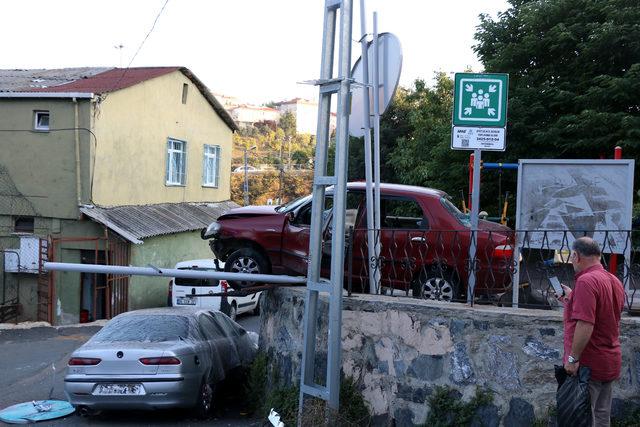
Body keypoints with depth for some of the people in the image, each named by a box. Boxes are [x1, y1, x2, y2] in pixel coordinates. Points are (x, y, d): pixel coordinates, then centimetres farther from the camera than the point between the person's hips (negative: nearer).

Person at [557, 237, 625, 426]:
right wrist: (572, 299, 20)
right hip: (611, 362, 9)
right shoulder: (615, 281, 9)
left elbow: (585, 325, -27)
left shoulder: (586, 281, -20)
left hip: (588, 364, -9)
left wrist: (573, 358, -21)